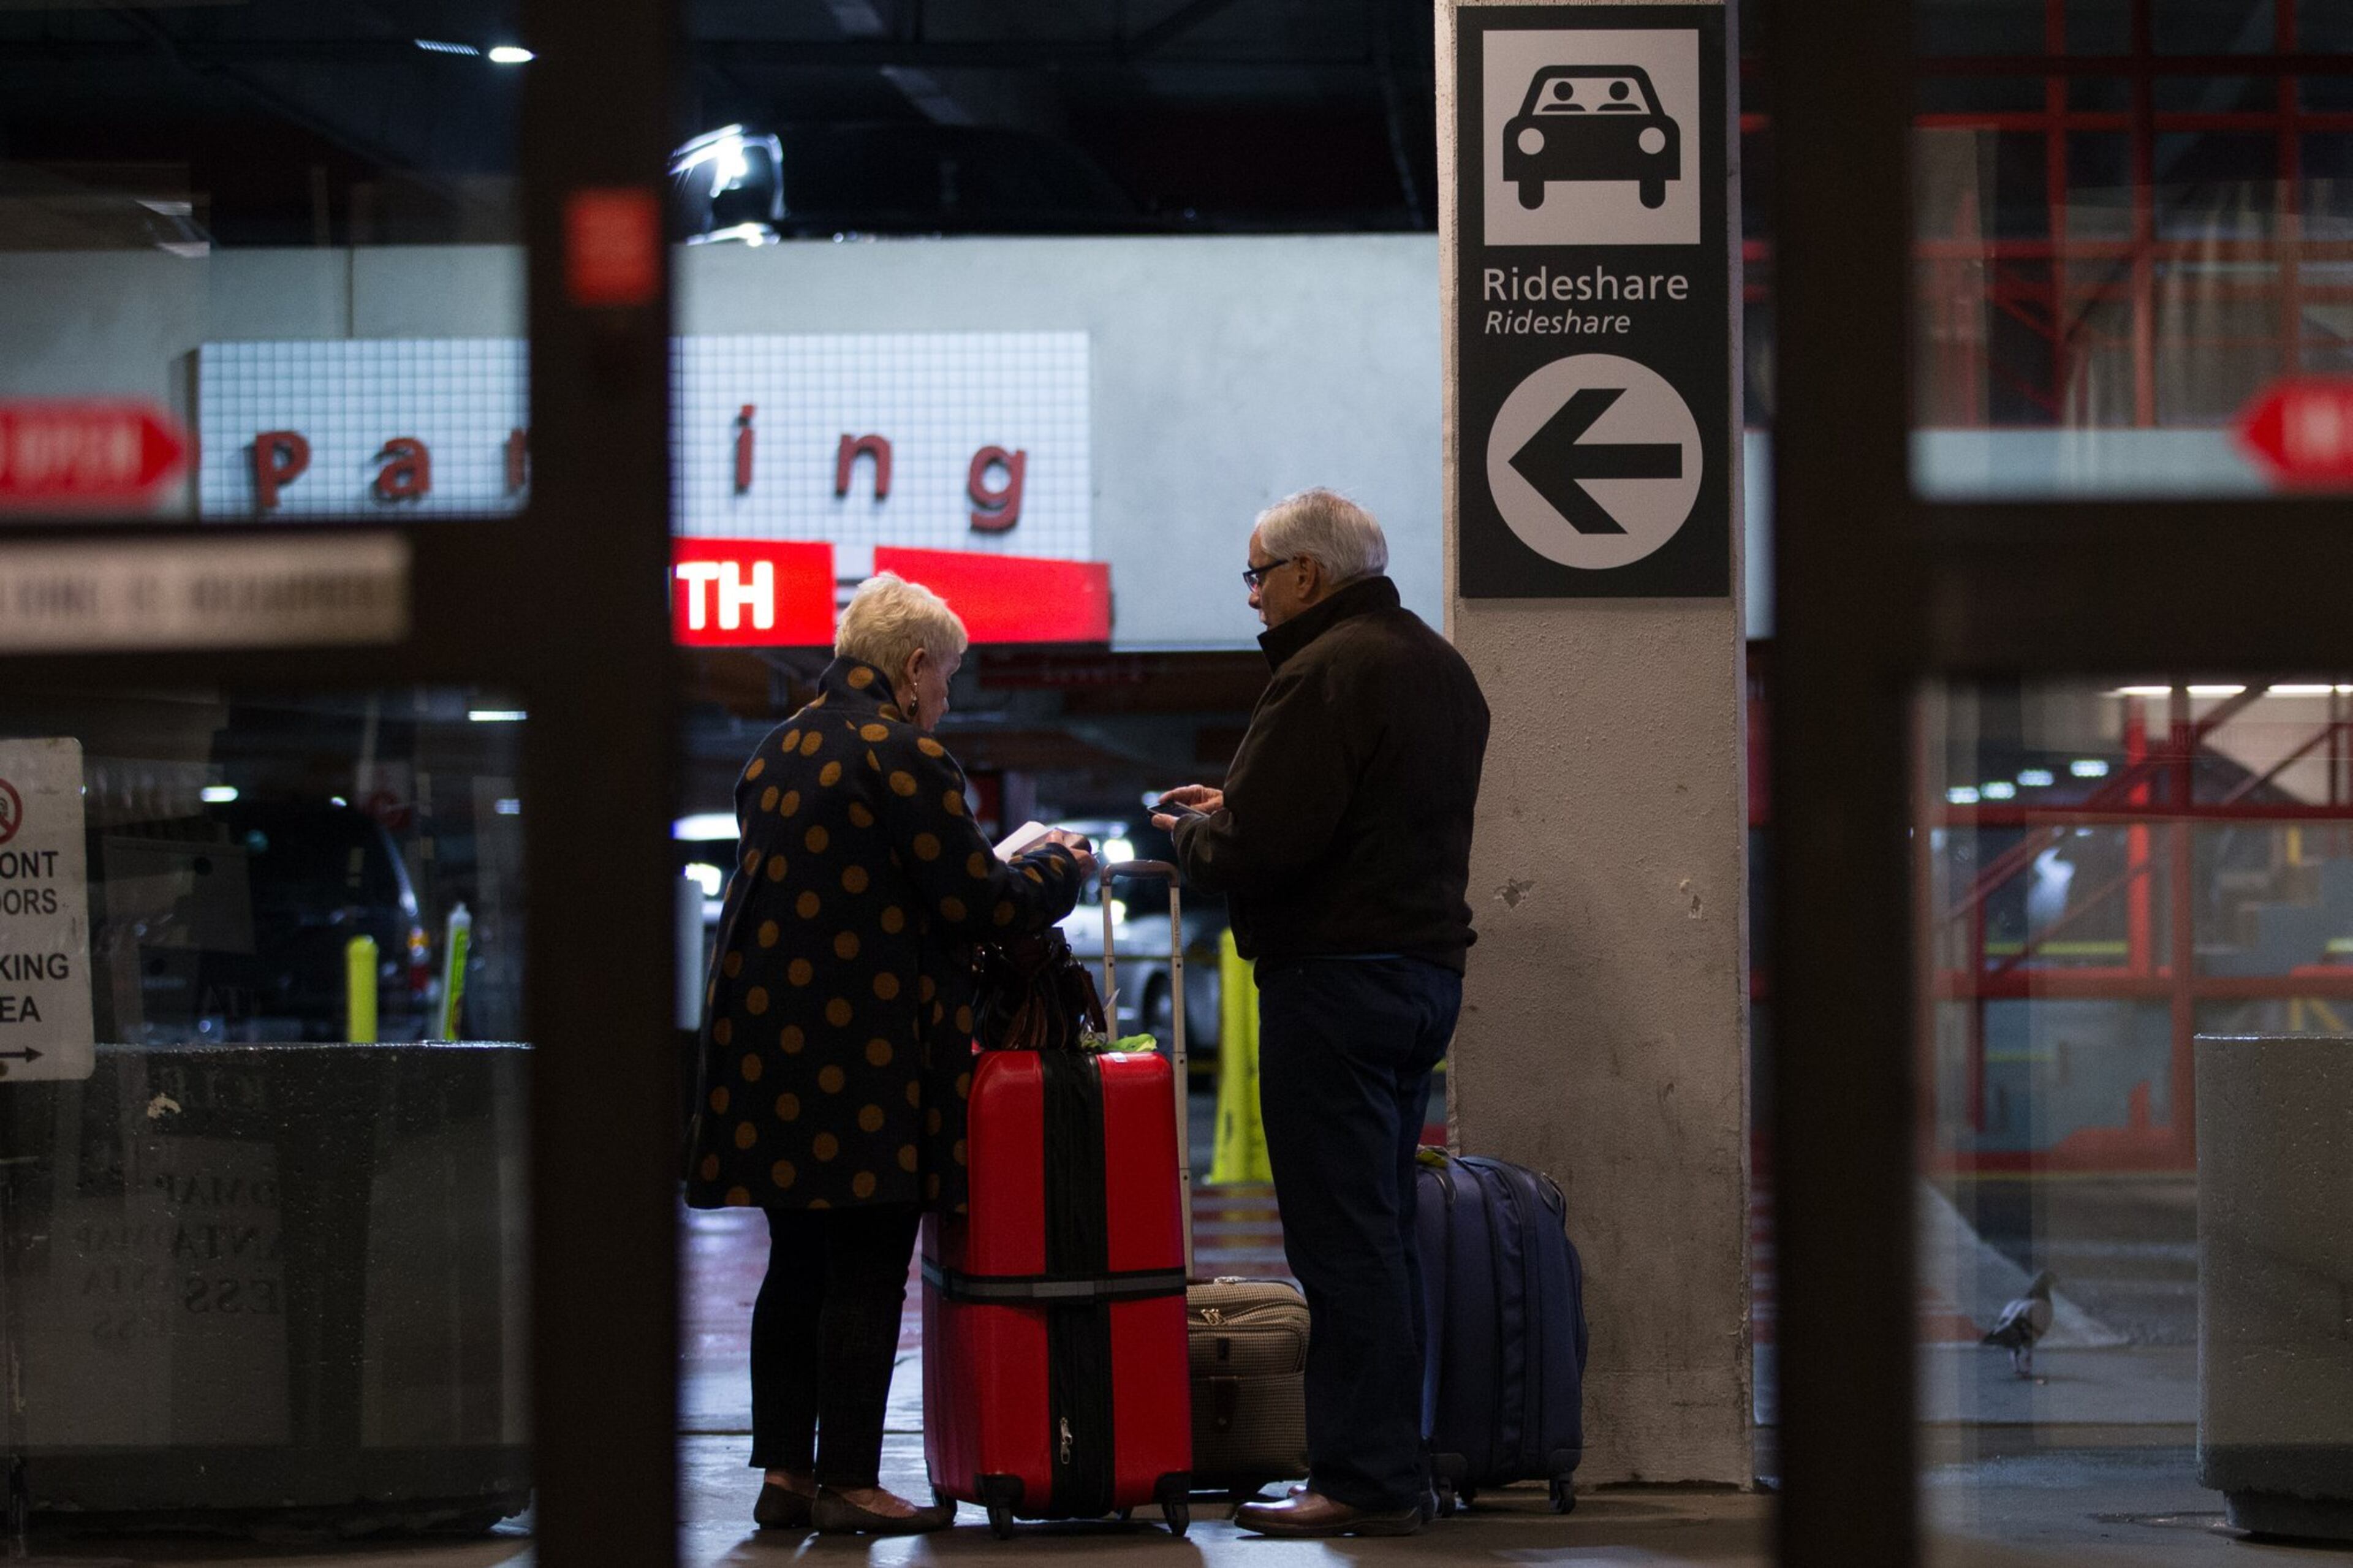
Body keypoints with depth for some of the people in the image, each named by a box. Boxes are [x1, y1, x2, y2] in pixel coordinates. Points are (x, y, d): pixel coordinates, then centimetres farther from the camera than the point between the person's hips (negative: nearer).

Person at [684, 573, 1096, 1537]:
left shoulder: (777, 752, 15)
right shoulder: (904, 756, -11)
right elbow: (978, 903, -12)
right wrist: (1059, 867, 7)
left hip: (770, 1044, 8)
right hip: (868, 1055, -8)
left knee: (797, 1268, 13)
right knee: (866, 1276, -3)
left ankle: (784, 1471, 15)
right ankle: (849, 1482, -1)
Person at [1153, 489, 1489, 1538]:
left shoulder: (1325, 674, -15)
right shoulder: (1438, 665, 17)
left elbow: (1259, 850, -20)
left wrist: (1189, 835, 1)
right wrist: (1234, 810, 17)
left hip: (1336, 973, -10)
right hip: (1427, 968, 10)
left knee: (1342, 1240, -7)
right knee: (1384, 1231, 14)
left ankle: (1364, 1481, -6)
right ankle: (1392, 1467, 17)